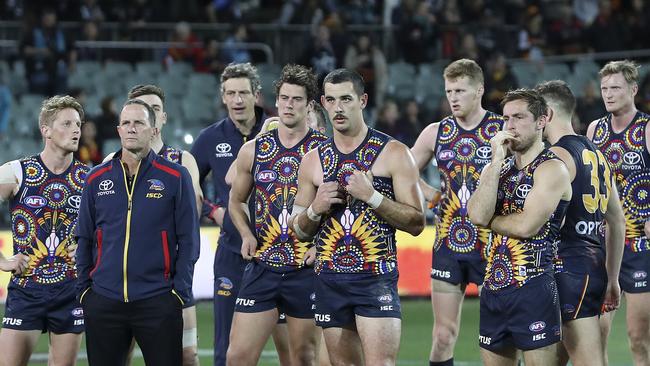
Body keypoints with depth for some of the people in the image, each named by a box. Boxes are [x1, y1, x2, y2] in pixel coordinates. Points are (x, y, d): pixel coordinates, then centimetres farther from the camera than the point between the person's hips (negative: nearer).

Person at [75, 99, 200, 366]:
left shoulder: (175, 177, 1)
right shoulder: (97, 179, 9)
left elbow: (188, 240, 0)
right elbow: (85, 239, 14)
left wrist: (180, 291, -7)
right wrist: (83, 289, 7)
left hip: (158, 301, -3)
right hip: (103, 301, 3)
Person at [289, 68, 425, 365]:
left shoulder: (393, 154, -2)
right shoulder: (313, 161, 10)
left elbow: (416, 223, -5)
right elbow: (298, 230, 17)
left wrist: (372, 196, -16)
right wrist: (315, 209, -4)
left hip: (376, 279, -4)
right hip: (330, 281, 4)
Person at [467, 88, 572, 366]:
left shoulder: (551, 169, -7)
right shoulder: (496, 167, 14)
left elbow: (526, 226, -18)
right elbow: (477, 215, -5)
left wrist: (487, 220, -2)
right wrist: (497, 161, -6)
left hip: (532, 288, -7)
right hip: (493, 288, 7)